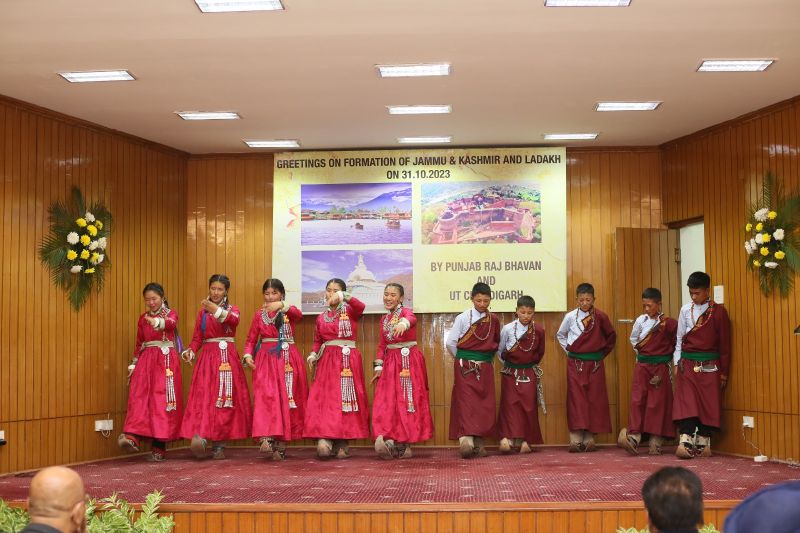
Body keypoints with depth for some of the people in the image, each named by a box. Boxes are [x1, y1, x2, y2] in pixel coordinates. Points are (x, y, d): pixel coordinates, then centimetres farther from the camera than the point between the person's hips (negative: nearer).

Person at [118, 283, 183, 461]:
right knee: (139, 395, -14)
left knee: (162, 399, -7)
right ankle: (132, 437, -28)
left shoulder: (170, 314, 2)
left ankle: (159, 447, -3)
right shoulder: (143, 318, 15)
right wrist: (133, 365, 13)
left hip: (166, 360, -3)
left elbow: (171, 324, -23)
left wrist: (157, 322, -44)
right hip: (146, 360, 3)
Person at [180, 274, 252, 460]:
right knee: (204, 397, -13)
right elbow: (197, 337, 9)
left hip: (227, 358, -1)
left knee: (225, 399, -5)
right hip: (207, 357, 1)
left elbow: (234, 320, -17)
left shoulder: (232, 309, 8)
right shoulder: (203, 312, 14)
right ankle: (201, 437, -24)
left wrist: (216, 310, -35)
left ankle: (219, 444, 0)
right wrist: (190, 351, -11)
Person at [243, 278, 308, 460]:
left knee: (285, 399, -1)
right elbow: (251, 339, 13)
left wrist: (283, 306, -37)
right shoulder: (259, 315, 13)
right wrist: (248, 355, -6)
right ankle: (266, 438, -31)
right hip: (266, 360, 0)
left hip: (287, 360, 0)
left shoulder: (289, 312, 7)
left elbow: (298, 315, -18)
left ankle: (281, 444, 5)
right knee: (266, 396, -18)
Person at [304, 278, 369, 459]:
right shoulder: (321, 317, 13)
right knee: (325, 399, -8)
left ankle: (342, 443, 2)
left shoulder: (350, 311, 2)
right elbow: (317, 341, 16)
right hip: (326, 361, 3)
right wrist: (313, 355, -2)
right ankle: (325, 437, -12)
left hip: (348, 360, -3)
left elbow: (360, 306, -21)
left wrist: (343, 296, -35)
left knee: (345, 399, -3)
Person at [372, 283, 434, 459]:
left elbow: (411, 319, -31)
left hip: (409, 361, -6)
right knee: (386, 402, -6)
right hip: (390, 362, 6)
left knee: (406, 401, -4)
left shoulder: (405, 312, -5)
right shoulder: (384, 319, 14)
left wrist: (403, 323, -54)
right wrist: (378, 366, 7)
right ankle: (388, 440, -12)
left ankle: (404, 443, 2)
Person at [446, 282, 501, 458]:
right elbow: (451, 343, -1)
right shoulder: (463, 318, -4)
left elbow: (496, 343, 20)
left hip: (485, 368, 4)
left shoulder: (493, 320, 7)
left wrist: (487, 357, 11)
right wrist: (462, 359, 6)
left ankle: (478, 443, 9)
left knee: (484, 404, 3)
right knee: (466, 402, -12)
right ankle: (466, 439, -20)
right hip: (465, 368, -4)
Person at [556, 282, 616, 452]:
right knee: (576, 399, -5)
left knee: (594, 398, 1)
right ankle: (576, 439, -7)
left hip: (595, 363, 0)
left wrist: (603, 352, 7)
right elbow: (560, 335, 17)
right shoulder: (570, 317, 1)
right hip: (575, 364, 0)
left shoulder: (600, 317, -1)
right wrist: (568, 350, 7)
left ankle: (589, 439, 6)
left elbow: (611, 336, 12)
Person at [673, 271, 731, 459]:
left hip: (709, 365, -1)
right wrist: (677, 363, 5)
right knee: (686, 402, -9)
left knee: (708, 403, 1)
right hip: (687, 364, 1)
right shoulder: (685, 310, 6)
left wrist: (724, 372, 1)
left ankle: (703, 443, 10)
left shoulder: (718, 311, 0)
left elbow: (724, 343, 2)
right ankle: (685, 443, -15)